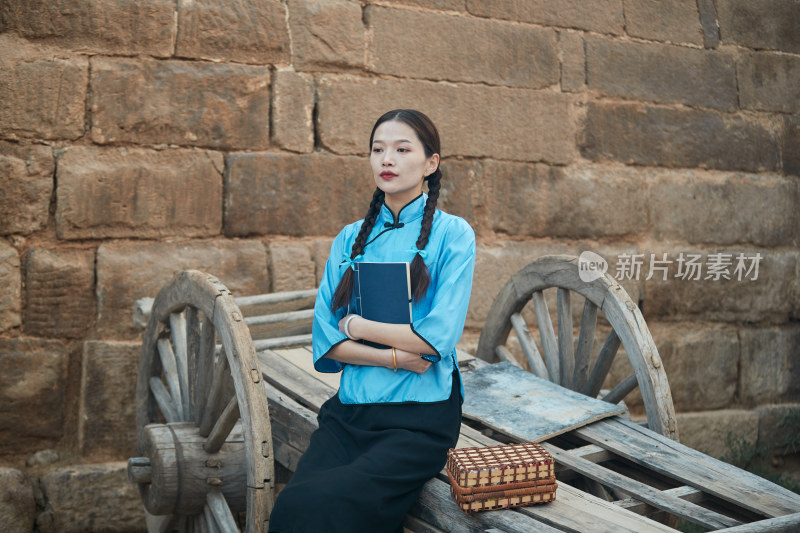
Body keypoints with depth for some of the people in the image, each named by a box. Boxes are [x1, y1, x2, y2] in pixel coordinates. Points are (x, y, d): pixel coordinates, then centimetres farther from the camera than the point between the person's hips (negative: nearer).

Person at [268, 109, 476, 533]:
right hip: (351, 409, 4)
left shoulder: (451, 234, 1)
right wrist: (394, 357, -9)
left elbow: (438, 338, -10)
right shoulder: (350, 239, 14)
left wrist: (355, 327, -1)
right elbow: (324, 338, 6)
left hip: (419, 416, -4)